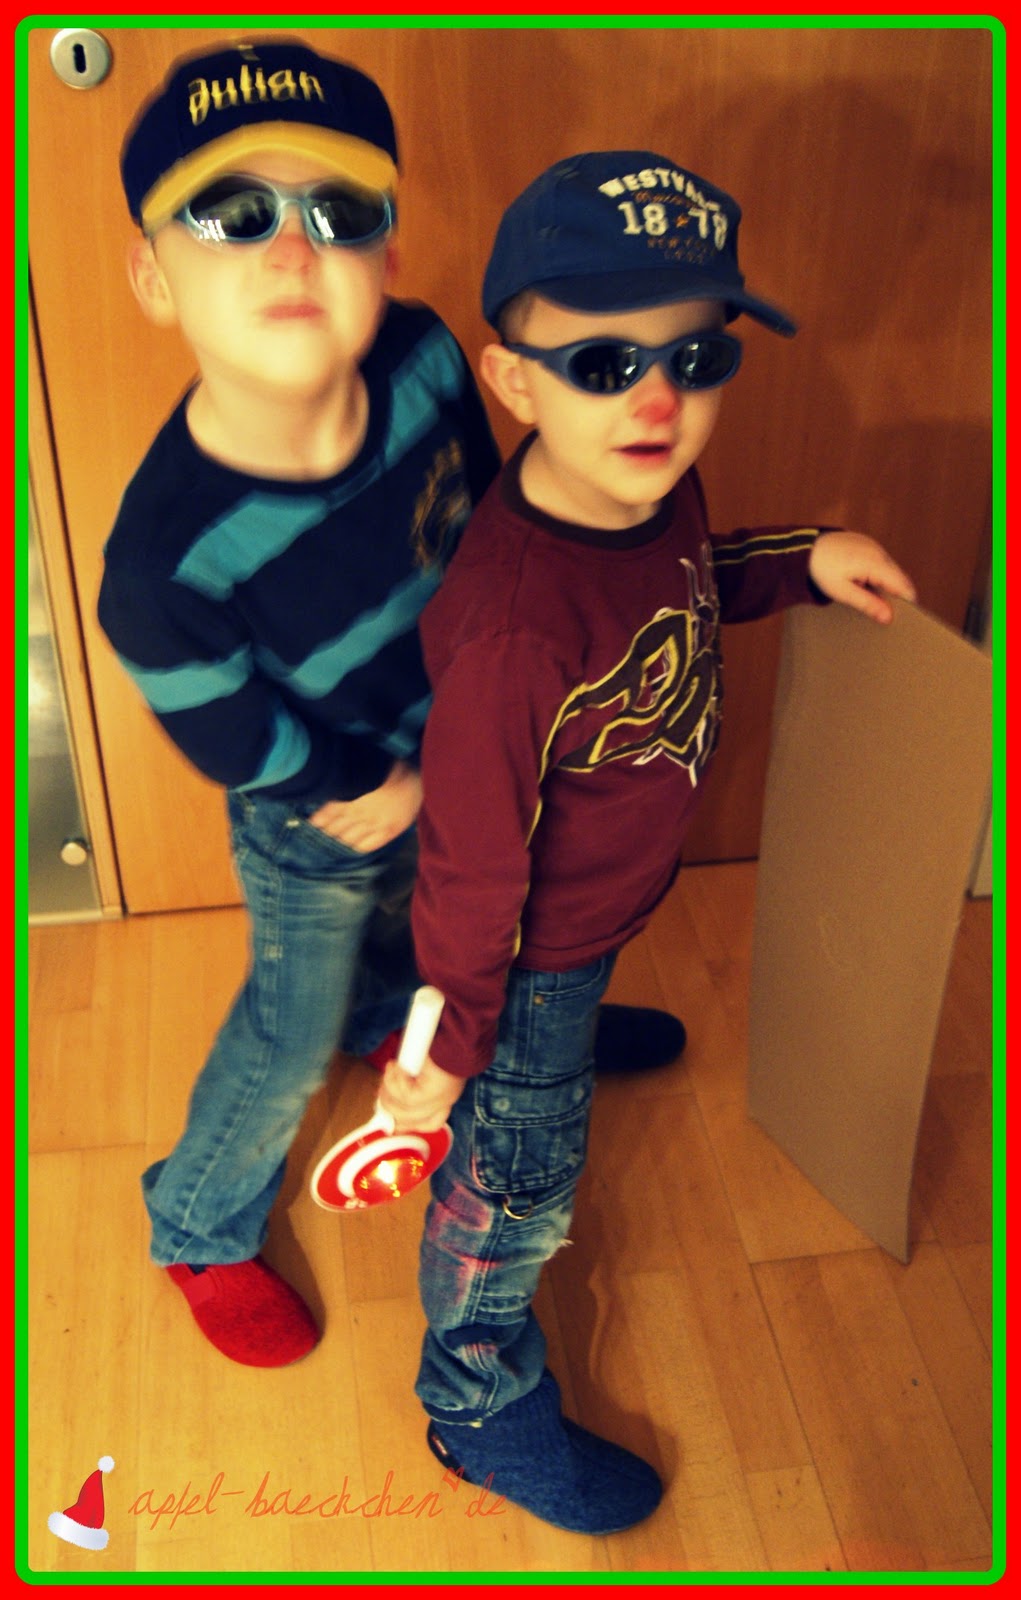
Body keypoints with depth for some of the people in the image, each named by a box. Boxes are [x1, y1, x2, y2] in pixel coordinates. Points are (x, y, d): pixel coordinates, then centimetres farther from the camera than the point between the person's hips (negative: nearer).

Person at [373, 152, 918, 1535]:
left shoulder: (654, 487, -17)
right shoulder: (511, 632, -41)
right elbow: (470, 872, -28)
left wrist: (804, 562, -6)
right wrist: (448, 1046, -14)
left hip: (601, 909, 6)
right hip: (530, 951, -6)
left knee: (568, 1044, 38)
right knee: (515, 1183, 16)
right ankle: (482, 1407, 42)